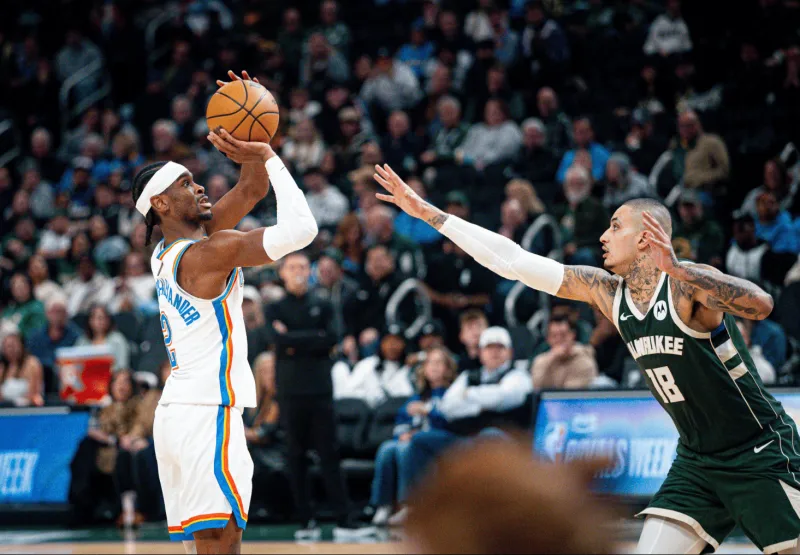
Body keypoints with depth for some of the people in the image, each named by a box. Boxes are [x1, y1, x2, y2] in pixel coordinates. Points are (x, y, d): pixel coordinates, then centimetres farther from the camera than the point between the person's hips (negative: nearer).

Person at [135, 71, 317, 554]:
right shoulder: (210, 251, -13)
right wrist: (268, 155, -12)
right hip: (207, 411, -10)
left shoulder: (168, 252, 15)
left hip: (176, 413, 10)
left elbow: (252, 191, 20)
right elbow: (301, 228, -19)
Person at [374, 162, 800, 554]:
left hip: (760, 455, -6)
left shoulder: (689, 282, -18)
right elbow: (512, 260, 1)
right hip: (696, 460, 6)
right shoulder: (606, 292, 0)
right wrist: (427, 212, 1)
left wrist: (677, 269, -46)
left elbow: (761, 304, -38)